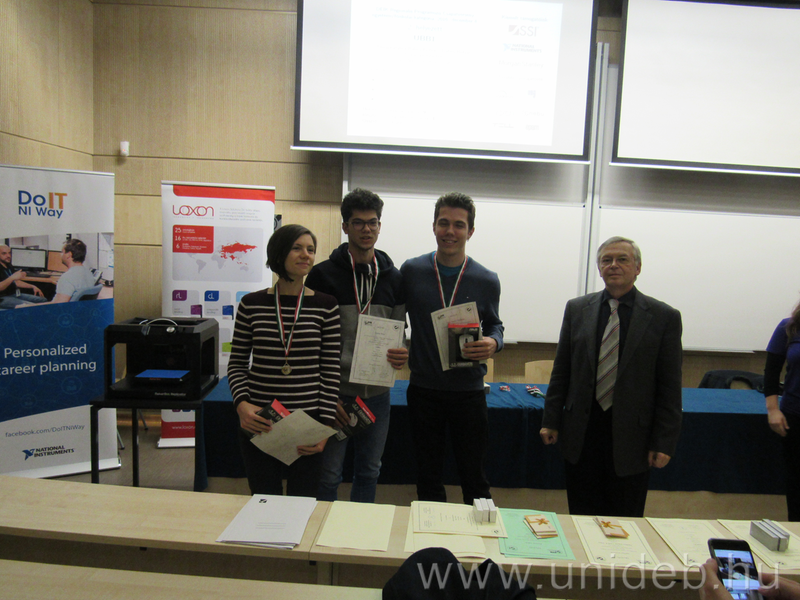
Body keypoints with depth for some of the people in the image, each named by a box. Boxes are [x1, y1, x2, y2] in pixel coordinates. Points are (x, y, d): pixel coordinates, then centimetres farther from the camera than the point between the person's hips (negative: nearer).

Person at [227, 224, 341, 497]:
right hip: (258, 422, 1)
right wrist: (241, 403, -10)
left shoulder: (326, 305, -2)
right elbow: (237, 364, 7)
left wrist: (325, 425, -7)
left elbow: (331, 370, -1)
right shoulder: (252, 304, 1)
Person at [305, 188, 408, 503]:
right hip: (334, 391, -3)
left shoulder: (393, 278, 7)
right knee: (328, 475, 7)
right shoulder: (323, 275, -5)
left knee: (369, 472, 16)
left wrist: (402, 354, -10)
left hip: (377, 392, 4)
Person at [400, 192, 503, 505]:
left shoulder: (486, 281, -2)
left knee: (474, 478, 10)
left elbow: (494, 325, 9)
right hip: (423, 389, 1)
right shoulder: (411, 271, -1)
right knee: (428, 480, 15)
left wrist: (493, 343, -13)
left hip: (468, 390, 0)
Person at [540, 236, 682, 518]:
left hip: (631, 435, -2)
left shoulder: (664, 317, -2)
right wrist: (551, 419, 4)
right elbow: (561, 371, 7)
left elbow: (670, 387, -2)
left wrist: (664, 442, -5)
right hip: (581, 433, 2)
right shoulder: (577, 309, 5)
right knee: (581, 518, 11)